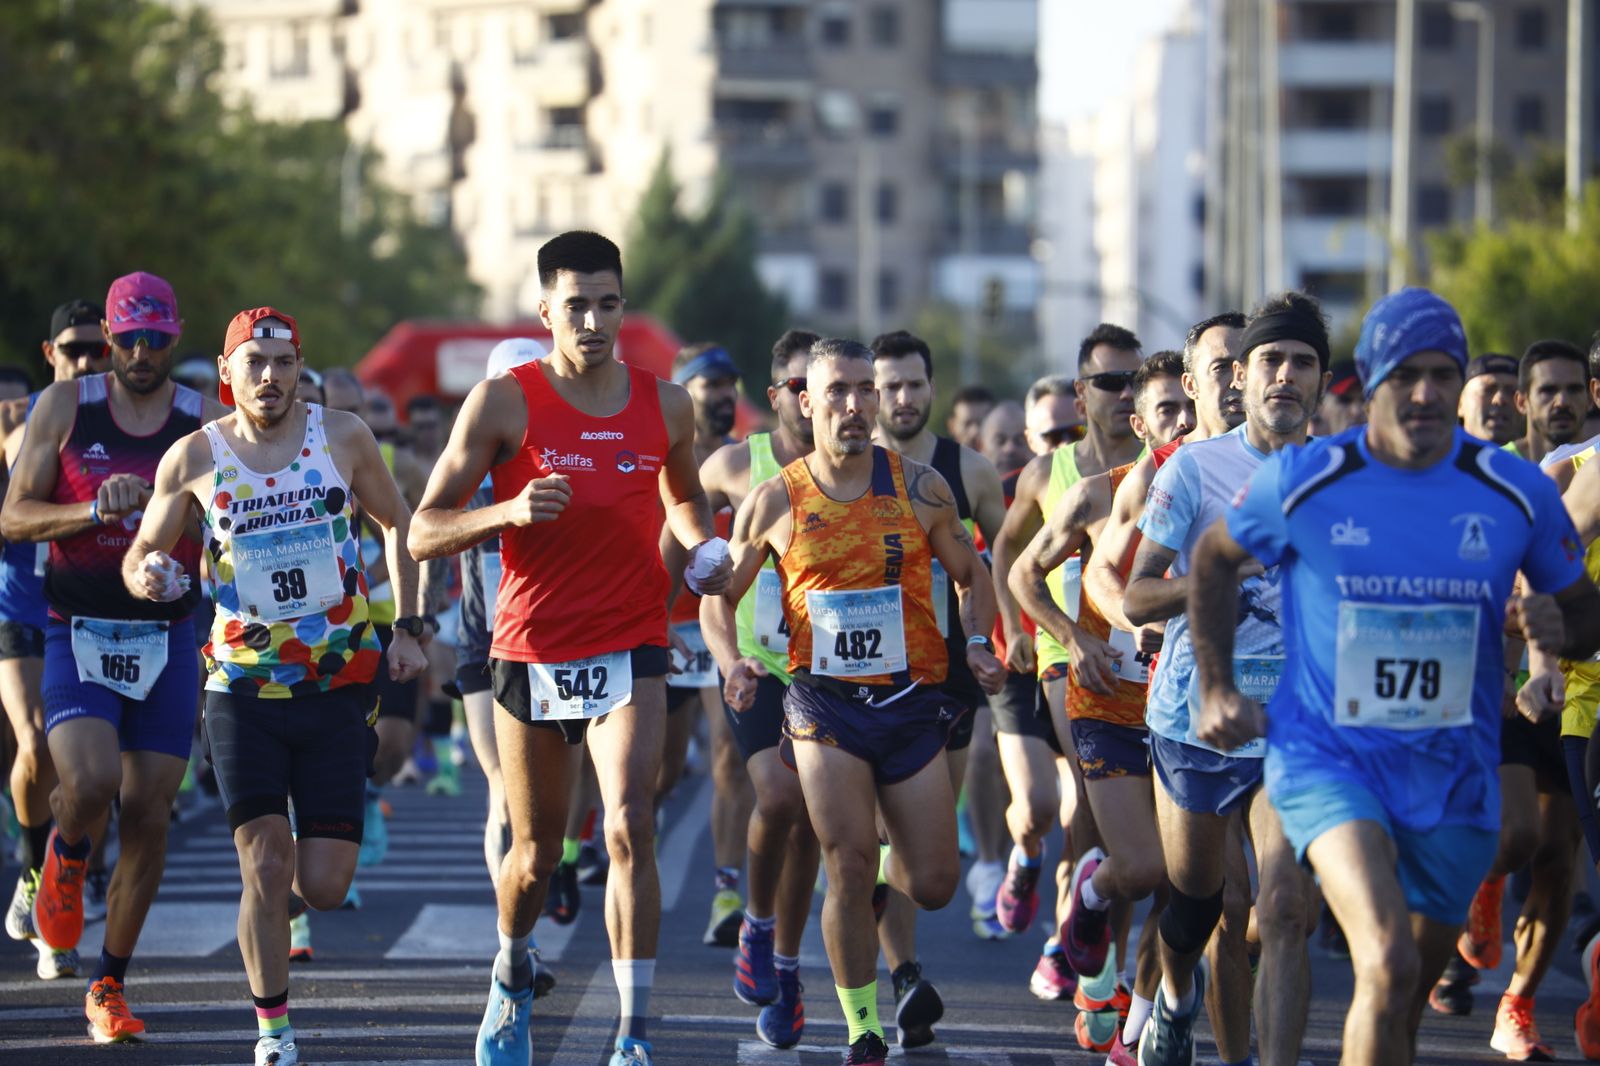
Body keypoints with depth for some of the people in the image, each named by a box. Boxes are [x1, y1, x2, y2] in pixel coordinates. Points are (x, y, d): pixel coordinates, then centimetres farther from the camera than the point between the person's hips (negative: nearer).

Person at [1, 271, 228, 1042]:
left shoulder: (206, 422, 3)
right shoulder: (66, 407, 1)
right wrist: (96, 512, -17)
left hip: (168, 640, 2)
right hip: (79, 634, -2)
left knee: (148, 816, 1)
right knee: (89, 782, -23)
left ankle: (109, 987, 15)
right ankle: (65, 856, 14)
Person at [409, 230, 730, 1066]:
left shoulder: (665, 406, 4)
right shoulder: (503, 403, -6)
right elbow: (423, 532, -7)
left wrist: (703, 548, 4)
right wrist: (508, 511, -24)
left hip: (630, 651, 1)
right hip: (531, 651, -1)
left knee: (630, 830, -18)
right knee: (535, 853, 11)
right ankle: (512, 981, 43)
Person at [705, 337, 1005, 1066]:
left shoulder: (919, 488, 1)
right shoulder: (775, 500, -1)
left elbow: (972, 576, 14)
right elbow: (720, 595, 8)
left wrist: (977, 644, -3)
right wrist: (732, 663, -11)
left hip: (912, 703, 2)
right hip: (824, 701, -2)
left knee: (933, 886, 2)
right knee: (849, 866, -13)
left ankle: (891, 866, 40)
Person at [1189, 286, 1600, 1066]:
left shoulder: (1517, 493, -3)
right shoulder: (1301, 481, -6)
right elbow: (1214, 558, 14)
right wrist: (1216, 689, 9)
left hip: (1455, 772, 3)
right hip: (1326, 758, -3)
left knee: (1406, 998, 14)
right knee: (1388, 968, -25)